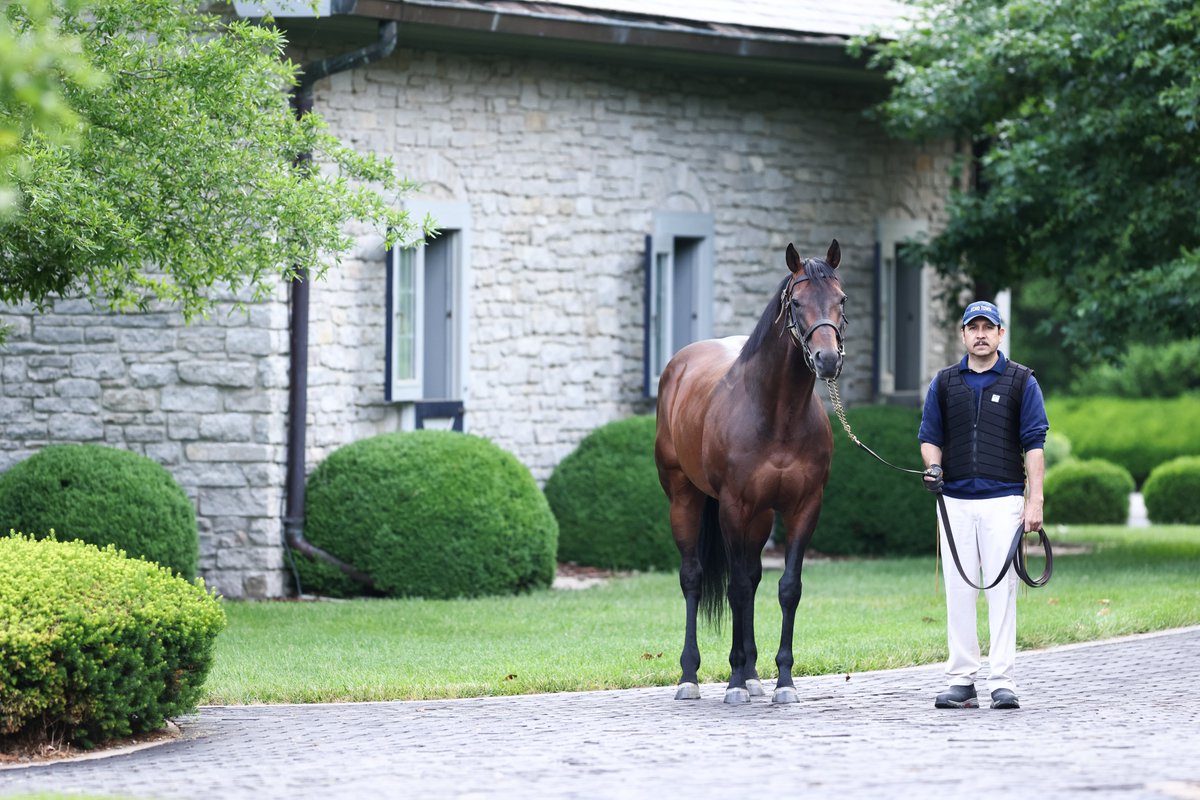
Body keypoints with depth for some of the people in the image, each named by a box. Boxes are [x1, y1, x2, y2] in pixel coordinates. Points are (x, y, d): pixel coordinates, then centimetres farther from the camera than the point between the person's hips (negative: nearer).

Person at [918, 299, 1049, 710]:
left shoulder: (1021, 381, 4)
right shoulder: (944, 383, 12)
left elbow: (1034, 444, 0)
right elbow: (930, 436, 13)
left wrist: (1035, 501, -7)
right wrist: (933, 467, -9)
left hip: (1003, 499, -2)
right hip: (955, 500, 2)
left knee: (1002, 590, -5)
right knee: (958, 590, 1)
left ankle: (1002, 681, -3)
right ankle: (961, 680, 5)